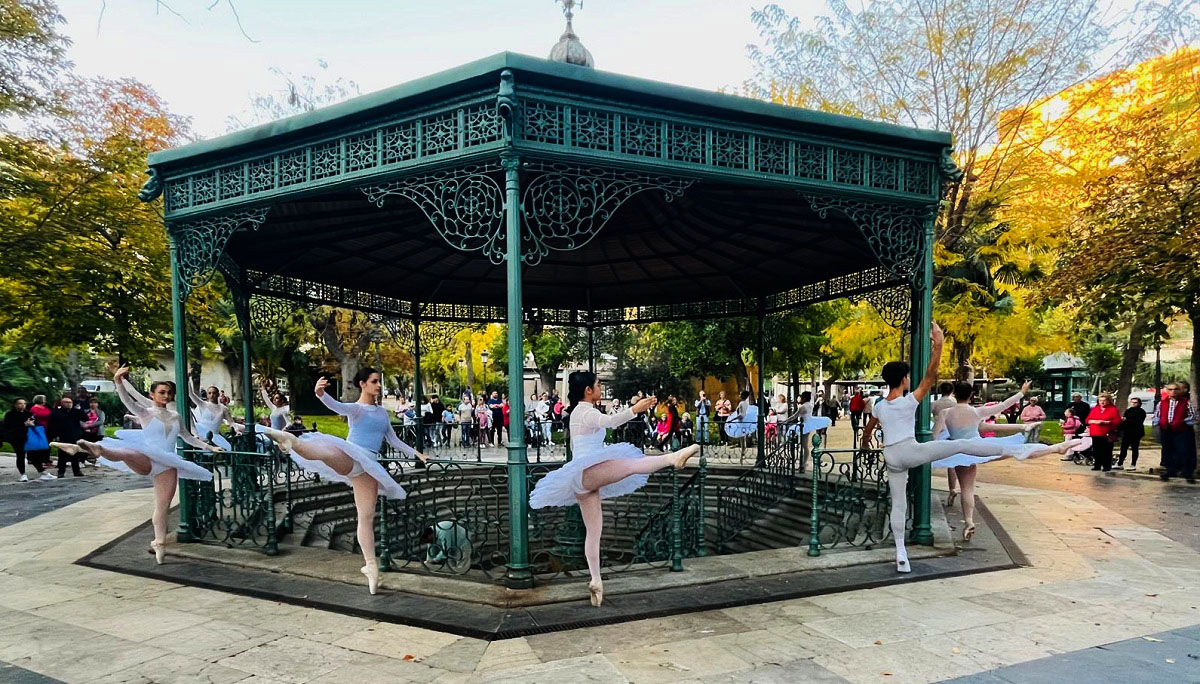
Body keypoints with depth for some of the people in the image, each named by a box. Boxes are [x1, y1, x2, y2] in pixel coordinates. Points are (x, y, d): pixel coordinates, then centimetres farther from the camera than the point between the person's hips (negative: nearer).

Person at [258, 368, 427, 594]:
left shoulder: (382, 412, 20)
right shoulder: (355, 409, 1)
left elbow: (393, 440, 26)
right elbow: (337, 406, -23)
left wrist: (416, 453, 20)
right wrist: (321, 394, -45)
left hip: (369, 464, 5)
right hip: (351, 458, -5)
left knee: (367, 516, 4)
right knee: (331, 453, -41)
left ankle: (371, 566, 6)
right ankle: (293, 442, -68)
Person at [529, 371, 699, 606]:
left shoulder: (579, 413, 23)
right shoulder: (585, 411, -8)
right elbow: (609, 421, -30)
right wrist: (634, 410, -43)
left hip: (582, 479, 10)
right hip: (586, 472, -10)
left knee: (594, 530, 9)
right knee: (631, 465, -32)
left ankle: (596, 581, 11)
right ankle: (672, 458, -51)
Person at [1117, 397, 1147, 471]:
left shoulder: (1141, 412, -4)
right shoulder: (1127, 411, 16)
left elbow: (1137, 422, -15)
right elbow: (1123, 421, 16)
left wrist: (1126, 420, -18)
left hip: (1135, 433, -6)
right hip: (1127, 432, 6)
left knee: (1134, 449, 0)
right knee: (1123, 448, 4)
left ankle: (1133, 465, 5)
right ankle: (1120, 464, 6)